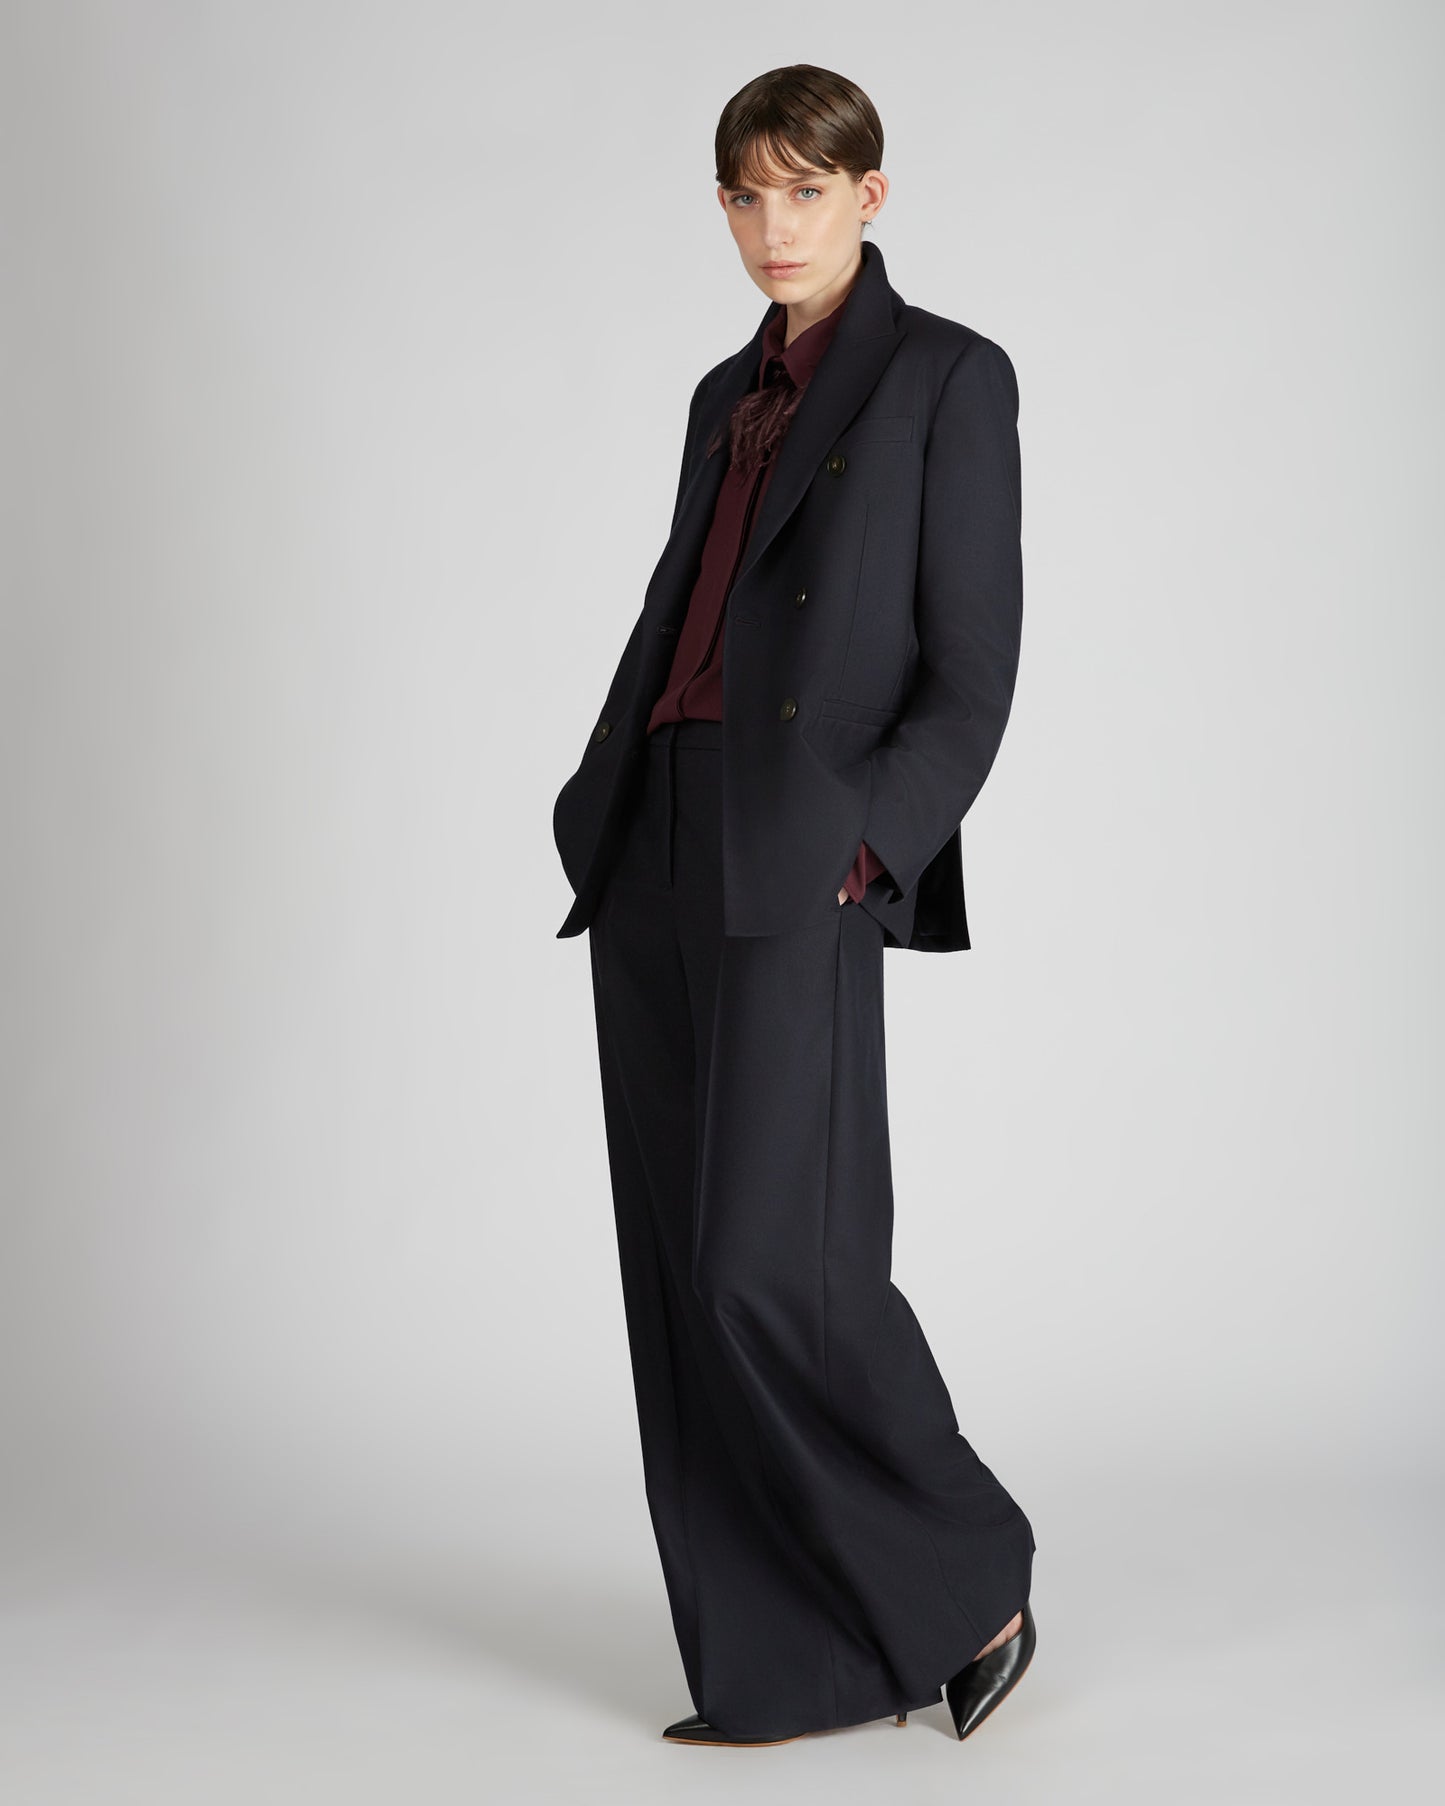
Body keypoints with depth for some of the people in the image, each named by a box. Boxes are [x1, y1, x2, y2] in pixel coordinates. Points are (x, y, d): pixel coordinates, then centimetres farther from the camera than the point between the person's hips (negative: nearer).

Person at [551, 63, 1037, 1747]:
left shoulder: (948, 377, 1)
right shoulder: (727, 395, 21)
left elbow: (972, 670, -6)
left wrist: (868, 848, -16)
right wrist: (599, 812, 9)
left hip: (801, 862, -7)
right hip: (657, 851, 7)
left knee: (771, 1260, -13)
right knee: (683, 1272, 5)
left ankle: (970, 1583, 9)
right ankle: (783, 1664, 15)